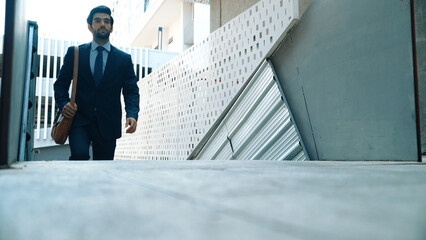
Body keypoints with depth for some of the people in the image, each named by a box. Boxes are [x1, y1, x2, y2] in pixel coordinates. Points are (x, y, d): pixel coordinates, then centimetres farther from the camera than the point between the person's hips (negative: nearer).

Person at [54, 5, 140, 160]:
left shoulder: (124, 59, 9)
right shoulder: (74, 53, 10)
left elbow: (131, 91, 4)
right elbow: (61, 83, 10)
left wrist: (132, 114, -14)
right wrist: (63, 104, -11)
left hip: (108, 124, 1)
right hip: (79, 119, 0)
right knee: (80, 154, -25)